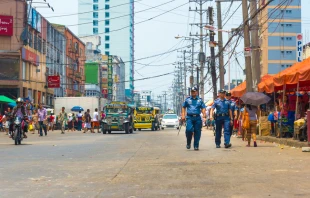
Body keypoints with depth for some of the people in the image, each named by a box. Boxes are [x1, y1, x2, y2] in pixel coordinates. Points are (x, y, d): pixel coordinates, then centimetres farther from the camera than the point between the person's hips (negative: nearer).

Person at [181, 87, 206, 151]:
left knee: (197, 132, 0)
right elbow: (184, 107, 16)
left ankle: (196, 146, 9)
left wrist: (204, 113, -13)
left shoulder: (200, 100, 11)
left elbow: (203, 108, 7)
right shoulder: (187, 99, 11)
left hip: (197, 118, 1)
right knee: (189, 130, -18)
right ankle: (188, 143, 3)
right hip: (189, 117, -1)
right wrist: (183, 115, 6)